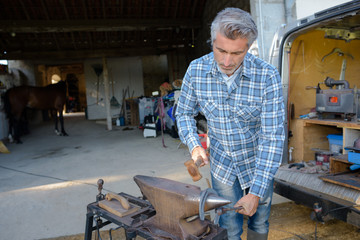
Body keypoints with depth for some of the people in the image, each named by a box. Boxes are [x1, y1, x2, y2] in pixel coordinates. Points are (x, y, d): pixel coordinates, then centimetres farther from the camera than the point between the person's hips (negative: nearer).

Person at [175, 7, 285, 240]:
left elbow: (272, 136, -23)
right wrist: (194, 145, -17)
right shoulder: (196, 70, -16)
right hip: (222, 164, 1)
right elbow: (184, 113, 0)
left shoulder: (267, 76, -24)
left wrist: (256, 192, -24)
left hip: (258, 163, -1)